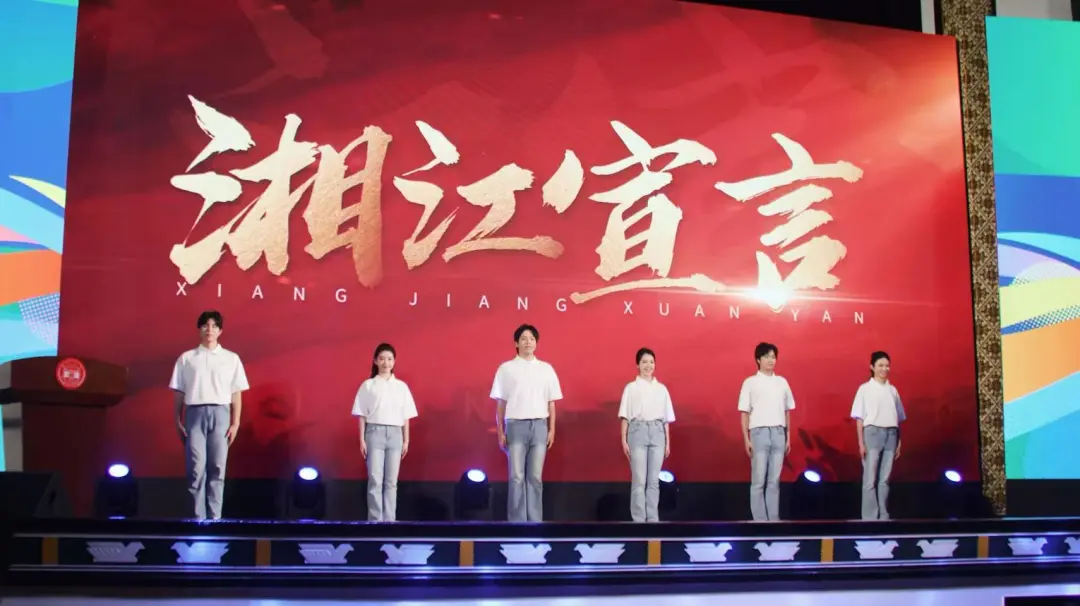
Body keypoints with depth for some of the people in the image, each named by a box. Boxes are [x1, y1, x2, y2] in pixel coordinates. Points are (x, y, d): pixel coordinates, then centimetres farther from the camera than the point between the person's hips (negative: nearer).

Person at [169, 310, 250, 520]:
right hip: (194, 413, 0)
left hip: (220, 414, 0)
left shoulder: (231, 359, 9)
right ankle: (199, 518, 1)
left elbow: (236, 395, 8)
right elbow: (178, 393, 9)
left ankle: (214, 518, 3)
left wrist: (235, 423, 1)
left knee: (217, 467, -1)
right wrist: (178, 421, 2)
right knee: (197, 467, -5)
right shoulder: (186, 358, 9)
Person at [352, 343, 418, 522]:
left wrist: (406, 440, 6)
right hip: (375, 432, -2)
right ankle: (375, 520, -3)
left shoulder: (401, 386, 10)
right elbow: (362, 415, 3)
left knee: (391, 482, 2)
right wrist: (362, 440, -3)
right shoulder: (368, 385, 4)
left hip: (395, 434, 2)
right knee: (375, 480, -7)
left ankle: (389, 520, 5)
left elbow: (406, 416, 11)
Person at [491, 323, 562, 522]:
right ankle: (517, 523, 3)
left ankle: (535, 522, 8)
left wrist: (551, 430, 5)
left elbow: (551, 403, 11)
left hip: (539, 426, 2)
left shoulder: (546, 369, 10)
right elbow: (500, 403, 4)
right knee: (517, 476, -1)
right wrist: (500, 432, -1)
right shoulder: (506, 368, 4)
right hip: (516, 425, -2)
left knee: (535, 477, 3)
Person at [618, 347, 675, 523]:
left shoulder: (661, 388, 12)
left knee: (654, 480, 3)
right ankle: (638, 521, -1)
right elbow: (625, 416, 1)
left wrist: (668, 442, 9)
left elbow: (666, 418, 13)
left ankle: (653, 520, 8)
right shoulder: (631, 387, 4)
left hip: (657, 433, 3)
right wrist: (624, 440, -6)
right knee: (639, 480, -5)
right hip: (638, 432, -3)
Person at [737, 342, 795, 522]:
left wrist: (788, 437, 11)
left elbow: (787, 412, 16)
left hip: (778, 434, 3)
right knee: (758, 480, -4)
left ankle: (774, 519, 7)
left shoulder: (782, 382, 13)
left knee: (774, 480, 4)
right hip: (759, 433, -3)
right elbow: (744, 413, 1)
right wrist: (746, 439, -6)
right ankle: (760, 520, -1)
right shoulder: (750, 382, 2)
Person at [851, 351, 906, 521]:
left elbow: (899, 418, 14)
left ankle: (883, 516, 6)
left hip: (890, 434, 3)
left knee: (884, 479, 3)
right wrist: (861, 442, -7)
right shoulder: (865, 389, 2)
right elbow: (859, 418, 0)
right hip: (873, 433, -3)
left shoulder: (893, 390, 13)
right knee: (870, 479, -7)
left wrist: (899, 442, 7)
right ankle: (869, 516, -5)